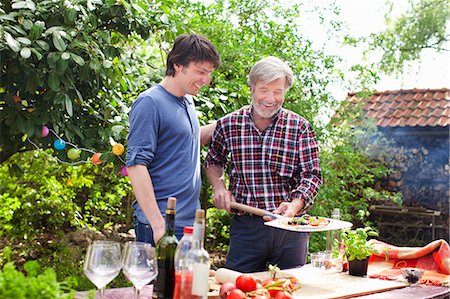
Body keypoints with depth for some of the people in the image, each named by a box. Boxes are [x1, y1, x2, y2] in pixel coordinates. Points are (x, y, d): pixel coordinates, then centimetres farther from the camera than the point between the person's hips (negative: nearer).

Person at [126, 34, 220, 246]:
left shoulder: (187, 101, 14)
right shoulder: (149, 103, -12)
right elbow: (136, 164, -18)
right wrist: (157, 224, -21)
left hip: (191, 221, 8)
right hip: (161, 223, -8)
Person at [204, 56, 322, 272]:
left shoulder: (300, 127, -1)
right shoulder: (228, 125, 3)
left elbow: (311, 175, -3)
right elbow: (213, 161, 20)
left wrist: (295, 205, -21)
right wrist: (218, 186, 0)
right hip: (245, 227, 0)